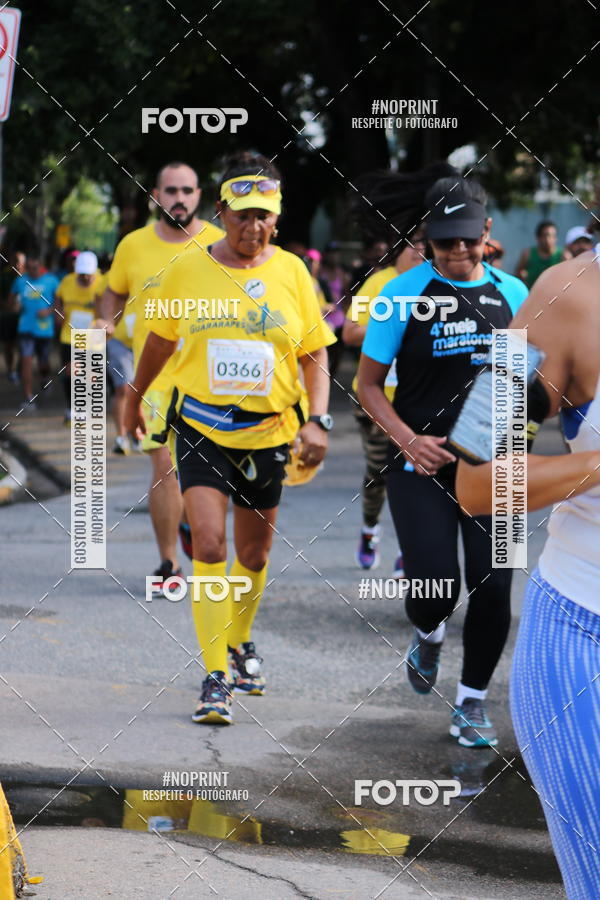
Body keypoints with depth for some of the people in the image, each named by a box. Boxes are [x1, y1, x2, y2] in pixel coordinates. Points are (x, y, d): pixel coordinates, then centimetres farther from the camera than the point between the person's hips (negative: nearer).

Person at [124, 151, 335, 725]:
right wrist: (136, 395, 23)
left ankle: (239, 641, 42)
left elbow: (314, 355, 2)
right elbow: (160, 338, 12)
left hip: (269, 433, 2)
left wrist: (318, 421, -11)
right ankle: (216, 677, -11)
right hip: (201, 429, -2)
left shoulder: (292, 273, -2)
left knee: (254, 554, 15)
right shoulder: (188, 270, -4)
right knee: (208, 546, -16)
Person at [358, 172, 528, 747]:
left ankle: (472, 701, 16)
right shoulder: (405, 293, -3)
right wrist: (409, 440, -13)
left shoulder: (512, 294, 5)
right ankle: (428, 636, 26)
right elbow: (368, 383, 2)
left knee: (492, 586, -4)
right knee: (435, 587, -11)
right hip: (421, 464, -2)